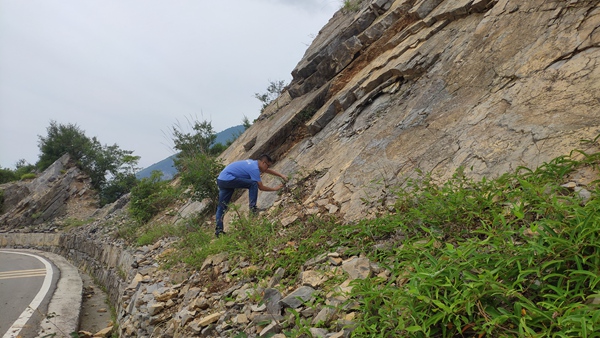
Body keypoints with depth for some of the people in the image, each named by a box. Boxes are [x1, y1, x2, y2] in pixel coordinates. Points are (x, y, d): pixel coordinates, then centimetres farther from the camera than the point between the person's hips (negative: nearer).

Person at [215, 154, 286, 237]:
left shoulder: (253, 163, 14)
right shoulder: (254, 168, -14)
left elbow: (268, 171, 28)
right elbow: (261, 187, -10)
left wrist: (282, 176, 29)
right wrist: (275, 189, 2)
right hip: (228, 179, -10)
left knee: (222, 205, 12)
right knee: (253, 184, -14)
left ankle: (218, 230, 14)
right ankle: (253, 208, -10)